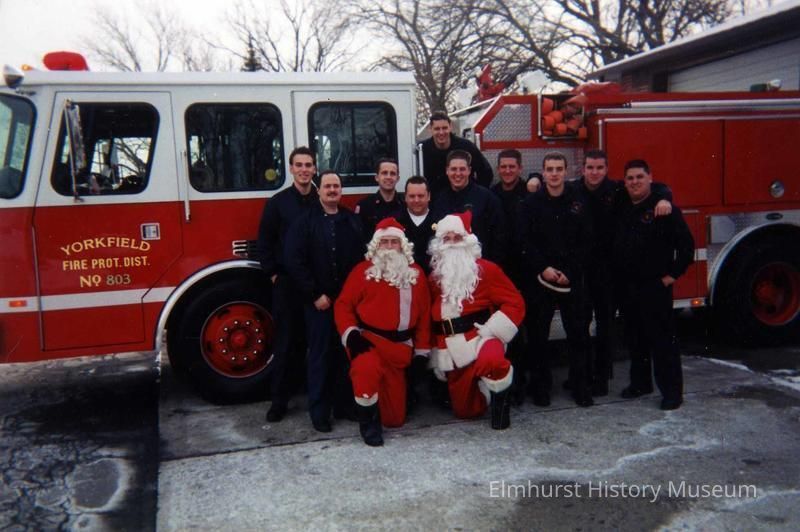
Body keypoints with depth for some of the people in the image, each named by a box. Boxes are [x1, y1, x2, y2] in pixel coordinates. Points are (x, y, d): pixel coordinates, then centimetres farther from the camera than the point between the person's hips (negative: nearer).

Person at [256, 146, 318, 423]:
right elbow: (265, 242, 5)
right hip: (287, 283, -1)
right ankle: (279, 400, 11)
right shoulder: (278, 202, 4)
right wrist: (273, 273, -4)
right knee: (285, 343, 3)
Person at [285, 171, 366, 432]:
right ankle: (319, 411, 12)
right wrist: (314, 295, -11)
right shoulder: (305, 221, 0)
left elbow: (363, 257, 7)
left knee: (347, 353, 7)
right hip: (319, 301, -3)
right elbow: (294, 261, -7)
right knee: (320, 355, 3)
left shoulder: (353, 220, 11)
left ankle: (345, 405, 20)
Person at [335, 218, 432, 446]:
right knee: (367, 369, -40)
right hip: (368, 339, -4)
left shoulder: (416, 274, 11)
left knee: (394, 417, 4)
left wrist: (422, 351, 8)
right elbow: (343, 304, -4)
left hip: (400, 346, 4)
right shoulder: (363, 271, -1)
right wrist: (351, 333, -19)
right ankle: (368, 420, -14)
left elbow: (424, 314, 12)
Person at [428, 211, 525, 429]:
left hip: (480, 338, -4)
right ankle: (480, 393, 42)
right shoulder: (434, 275, 9)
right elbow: (428, 314, 16)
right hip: (451, 353, 5)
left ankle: (500, 400, -10)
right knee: (464, 410, 9)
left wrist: (492, 330, -18)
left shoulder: (486, 269, -4)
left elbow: (514, 303, -8)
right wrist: (435, 355, 16)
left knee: (491, 361, -40)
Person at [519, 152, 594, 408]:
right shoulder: (531, 203, 2)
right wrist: (543, 268, -14)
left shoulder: (578, 201, 6)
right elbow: (525, 242, -4)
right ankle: (540, 386, 15)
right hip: (539, 278, -1)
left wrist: (569, 272, -8)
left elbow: (585, 242, 2)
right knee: (538, 334, 3)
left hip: (572, 278, 1)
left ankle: (580, 386, 14)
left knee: (579, 333, 2)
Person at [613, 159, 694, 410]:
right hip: (628, 286, 6)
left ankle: (672, 390, 6)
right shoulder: (622, 210, 10)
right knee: (635, 337, 14)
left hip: (655, 286, -6)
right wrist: (618, 278, 8)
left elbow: (686, 243, -10)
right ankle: (640, 382, 27)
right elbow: (615, 247, 17)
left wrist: (673, 274, -11)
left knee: (662, 339, -2)